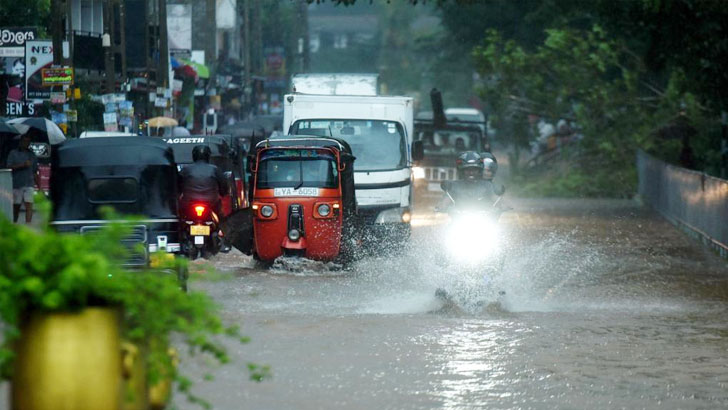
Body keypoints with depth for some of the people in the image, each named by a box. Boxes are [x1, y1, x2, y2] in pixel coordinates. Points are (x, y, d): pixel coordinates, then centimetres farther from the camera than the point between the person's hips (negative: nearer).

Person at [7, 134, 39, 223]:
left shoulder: (32, 155, 16)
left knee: (29, 205, -14)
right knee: (16, 206, 6)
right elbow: (9, 167, -7)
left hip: (29, 185, 2)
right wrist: (23, 165, -16)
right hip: (17, 185, -1)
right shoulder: (13, 153, 6)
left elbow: (35, 173, 18)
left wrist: (39, 186, 13)